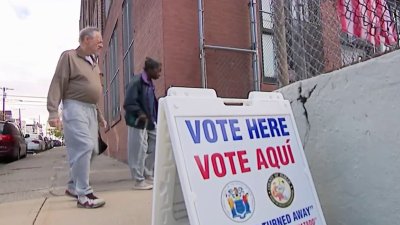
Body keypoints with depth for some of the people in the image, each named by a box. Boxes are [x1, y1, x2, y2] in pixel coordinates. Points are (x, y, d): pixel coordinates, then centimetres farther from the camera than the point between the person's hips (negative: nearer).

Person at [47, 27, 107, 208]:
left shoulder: (94, 63, 19)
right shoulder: (69, 56, -3)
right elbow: (57, 84, -9)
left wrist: (100, 115, 22)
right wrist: (53, 112, -18)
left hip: (90, 109, 8)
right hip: (75, 107, -8)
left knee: (91, 149, 9)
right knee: (83, 148, -14)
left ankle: (74, 186, 25)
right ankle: (84, 195, -5)